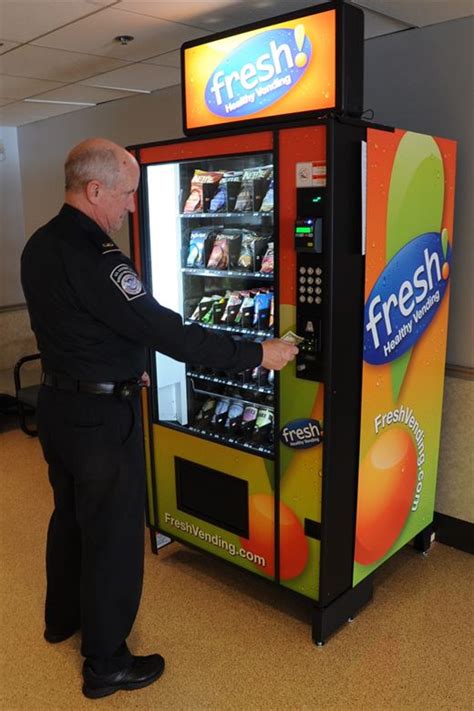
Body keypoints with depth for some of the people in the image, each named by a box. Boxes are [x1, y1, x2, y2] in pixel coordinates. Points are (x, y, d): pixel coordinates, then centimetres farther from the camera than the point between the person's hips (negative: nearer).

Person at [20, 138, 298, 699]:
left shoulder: (39, 246, 3)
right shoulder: (92, 260, -27)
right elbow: (167, 331, -28)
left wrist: (122, 366, 17)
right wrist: (257, 354, -21)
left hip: (57, 401, 10)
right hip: (101, 417, -9)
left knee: (69, 515, 26)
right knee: (113, 535, 7)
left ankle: (63, 617, 48)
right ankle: (105, 665, 26)